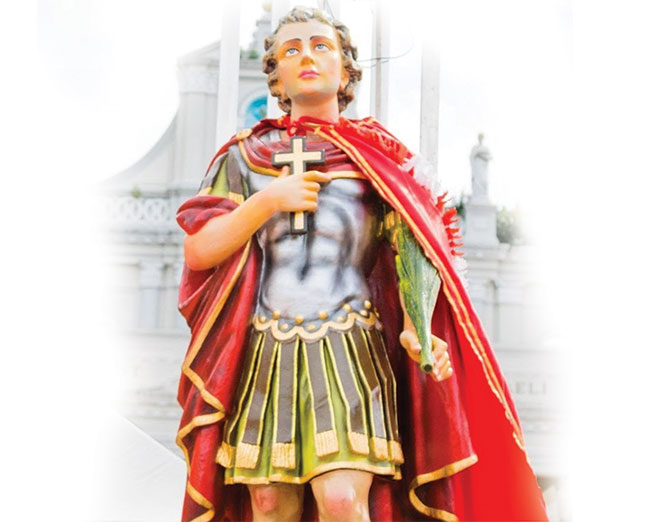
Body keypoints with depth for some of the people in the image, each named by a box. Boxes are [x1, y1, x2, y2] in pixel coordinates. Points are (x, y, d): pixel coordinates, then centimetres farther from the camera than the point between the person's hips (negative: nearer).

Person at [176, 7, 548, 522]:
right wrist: (268, 199, -4)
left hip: (351, 351, -2)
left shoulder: (377, 153, 10)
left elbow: (414, 248, -1)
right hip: (266, 357, 2)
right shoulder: (245, 156, 15)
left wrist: (417, 326, -19)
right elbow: (198, 251, 8)